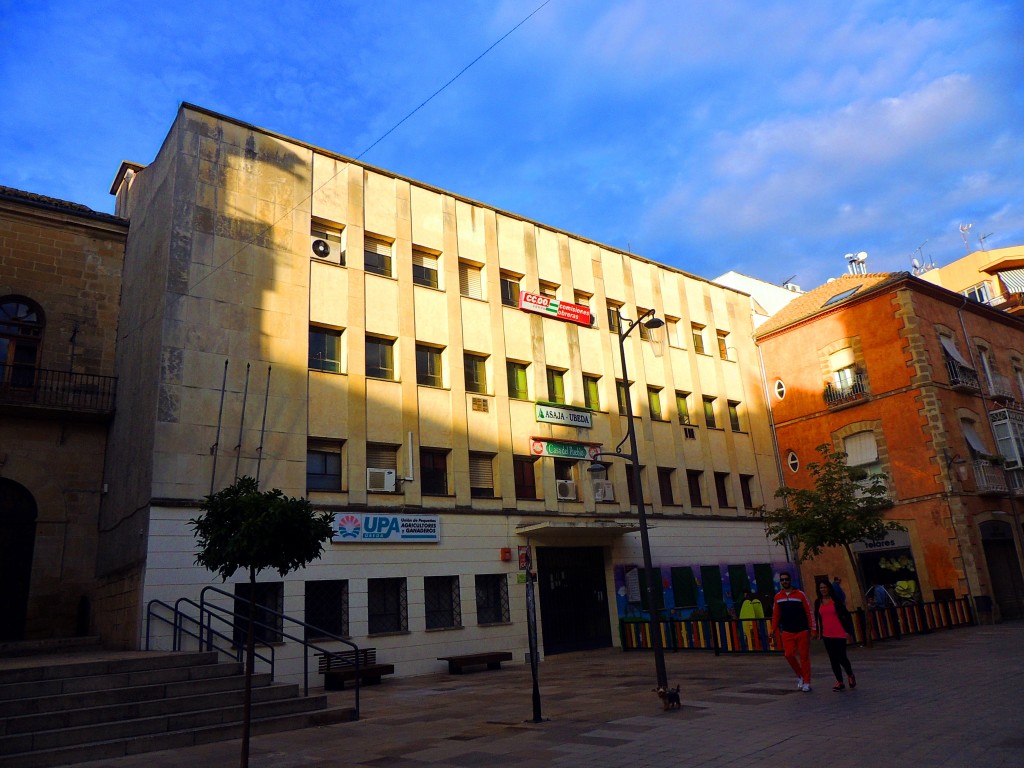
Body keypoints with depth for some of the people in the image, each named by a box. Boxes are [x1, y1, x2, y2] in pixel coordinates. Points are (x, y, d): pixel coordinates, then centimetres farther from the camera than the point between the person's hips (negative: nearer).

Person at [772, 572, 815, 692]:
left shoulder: (800, 594, -4)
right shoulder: (778, 597, 5)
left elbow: (809, 612, -4)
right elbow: (775, 615, 8)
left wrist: (812, 629, -7)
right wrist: (775, 630, 6)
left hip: (802, 631, -2)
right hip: (787, 632, 2)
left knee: (804, 657, 2)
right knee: (789, 654, -7)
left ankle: (806, 682, 13)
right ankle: (799, 675, 16)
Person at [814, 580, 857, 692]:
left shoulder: (836, 601, -5)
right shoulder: (818, 602, 5)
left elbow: (846, 615, -2)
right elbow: (817, 617, 13)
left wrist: (849, 630, -5)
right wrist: (819, 632, 12)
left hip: (839, 634, -4)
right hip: (827, 635, 4)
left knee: (841, 657, -3)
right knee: (833, 659, 5)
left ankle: (850, 675, 26)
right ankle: (840, 682, 15)